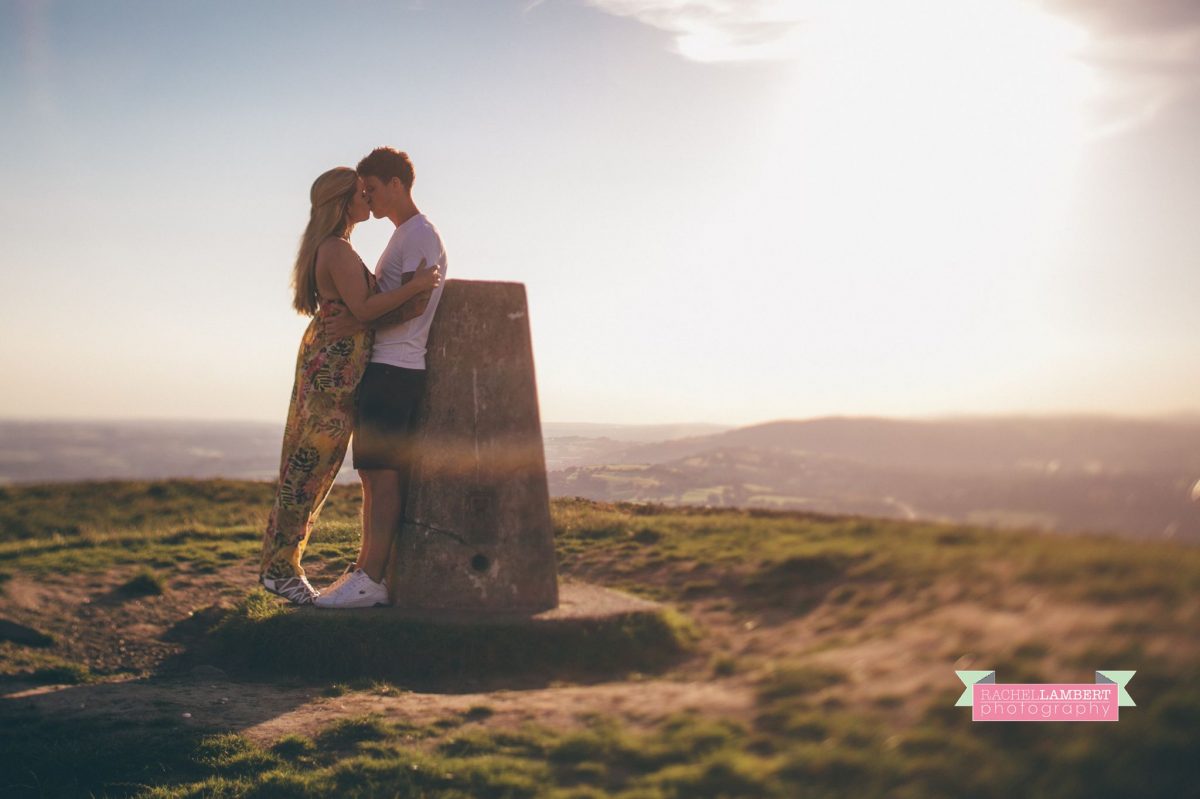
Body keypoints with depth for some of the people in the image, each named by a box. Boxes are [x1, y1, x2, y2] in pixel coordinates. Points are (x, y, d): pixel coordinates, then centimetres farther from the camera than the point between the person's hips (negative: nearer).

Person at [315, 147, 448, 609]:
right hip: (385, 367, 10)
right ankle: (369, 571, 12)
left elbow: (414, 304, -19)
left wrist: (356, 323, -19)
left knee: (381, 472, -11)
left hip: (396, 368, -10)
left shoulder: (419, 235, -8)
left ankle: (370, 579, -11)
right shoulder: (404, 237, 24)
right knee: (376, 474, 9)